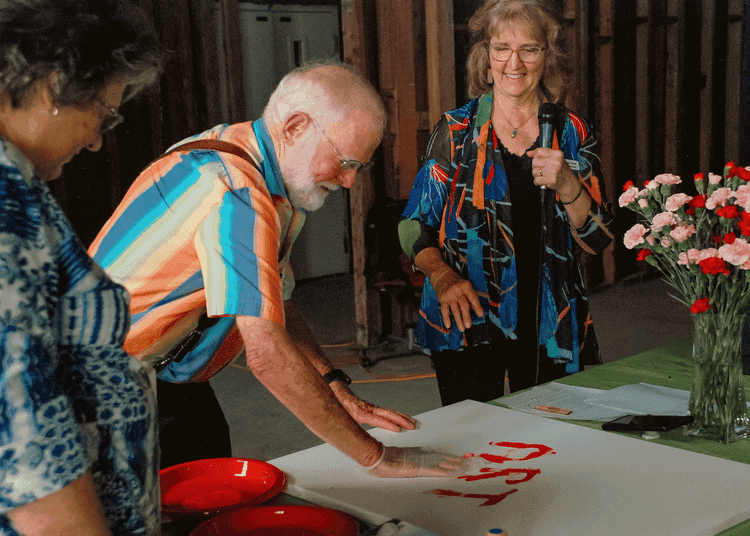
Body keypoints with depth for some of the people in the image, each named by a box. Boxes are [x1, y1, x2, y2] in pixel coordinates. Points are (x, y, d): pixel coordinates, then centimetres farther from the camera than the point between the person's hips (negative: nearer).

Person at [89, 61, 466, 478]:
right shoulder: (236, 192, -28)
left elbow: (272, 303, 12)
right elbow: (268, 353, -33)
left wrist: (336, 390, 0)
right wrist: (374, 456, -27)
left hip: (171, 378, 9)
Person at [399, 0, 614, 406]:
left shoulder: (573, 134, 4)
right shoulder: (455, 132, 1)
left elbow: (597, 240, 2)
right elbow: (414, 224, 2)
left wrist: (567, 184, -15)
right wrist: (443, 276, -15)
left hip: (550, 326, 2)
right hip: (468, 320, -1)